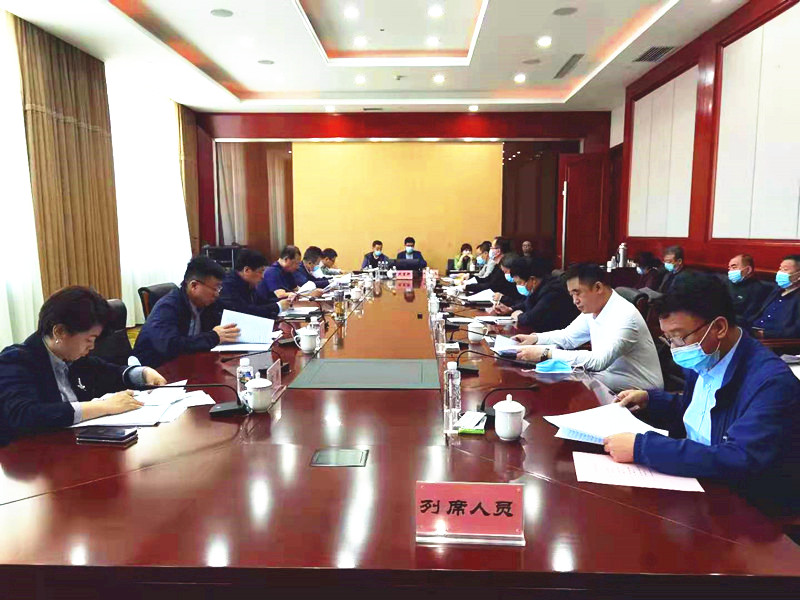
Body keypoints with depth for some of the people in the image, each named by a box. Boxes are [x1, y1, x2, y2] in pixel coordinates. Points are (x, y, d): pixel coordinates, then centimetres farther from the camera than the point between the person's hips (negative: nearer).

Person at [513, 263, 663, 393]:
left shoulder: (624, 315, -25)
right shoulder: (591, 309, 2)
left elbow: (599, 361, -35)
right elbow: (568, 337, 16)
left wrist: (546, 354, -36)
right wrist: (535, 338, -3)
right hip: (610, 378, 7)